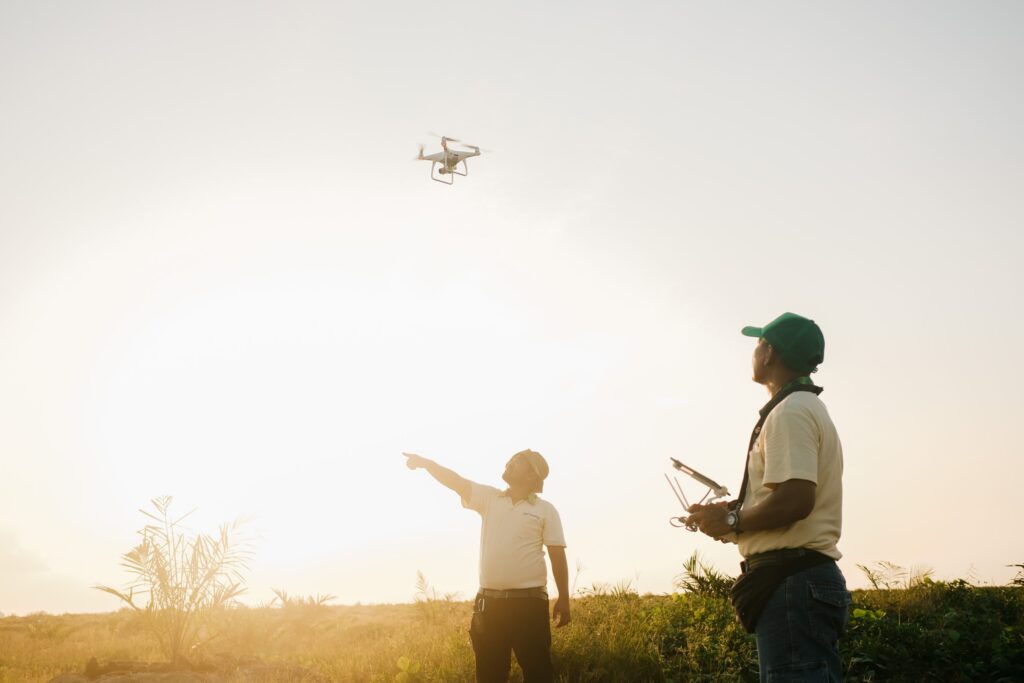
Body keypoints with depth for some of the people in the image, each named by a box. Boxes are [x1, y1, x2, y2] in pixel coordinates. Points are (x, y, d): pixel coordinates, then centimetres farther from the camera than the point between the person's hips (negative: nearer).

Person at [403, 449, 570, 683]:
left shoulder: (545, 510, 3)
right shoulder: (489, 498, 12)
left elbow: (557, 556, 1)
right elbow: (455, 481, 5)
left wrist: (564, 599, -4)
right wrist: (425, 462, -3)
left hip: (529, 602, -3)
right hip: (489, 601, 4)